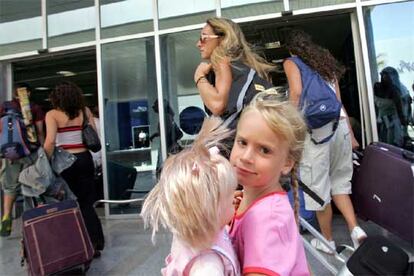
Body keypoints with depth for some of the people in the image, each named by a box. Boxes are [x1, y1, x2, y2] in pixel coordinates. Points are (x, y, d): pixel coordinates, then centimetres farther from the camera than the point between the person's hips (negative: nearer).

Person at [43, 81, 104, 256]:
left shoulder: (52, 114, -5)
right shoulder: (85, 111, 4)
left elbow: (50, 141, -17)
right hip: (84, 159, 3)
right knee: (86, 204, 11)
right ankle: (94, 244, 15)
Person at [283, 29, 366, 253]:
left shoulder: (291, 63, 8)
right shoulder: (326, 62, 24)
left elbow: (296, 92, -12)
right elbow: (339, 102, 22)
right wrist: (351, 134, 23)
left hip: (315, 127, -6)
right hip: (340, 123, 6)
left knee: (318, 185, 5)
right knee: (338, 180, 19)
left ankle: (327, 241, 19)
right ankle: (355, 228, 7)